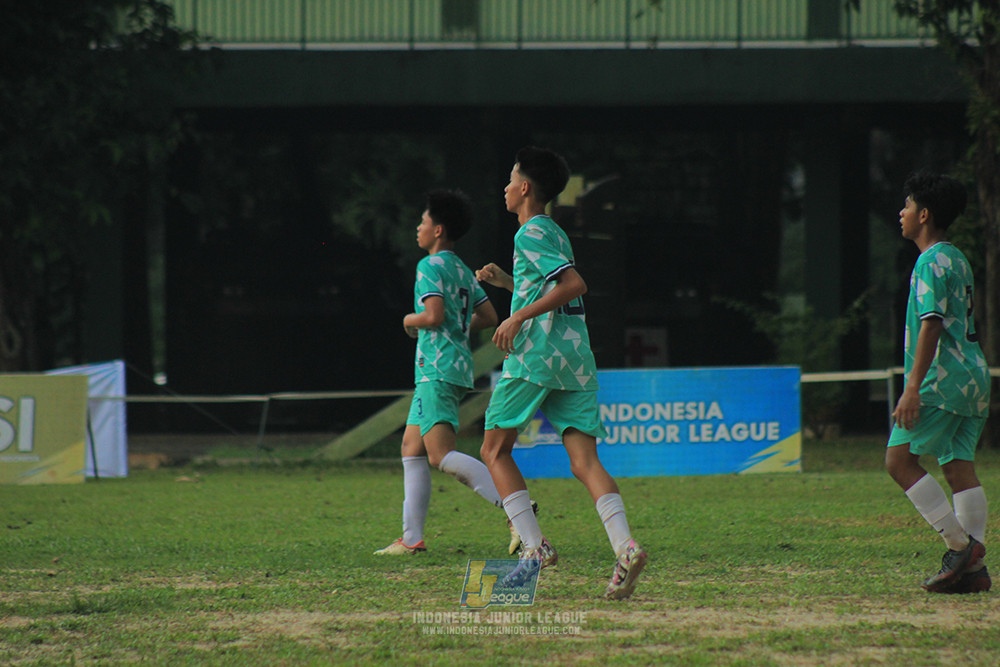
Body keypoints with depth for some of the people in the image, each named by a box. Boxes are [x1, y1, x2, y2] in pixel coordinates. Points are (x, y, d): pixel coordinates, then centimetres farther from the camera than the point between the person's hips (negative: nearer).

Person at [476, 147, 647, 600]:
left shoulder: (530, 234, -6)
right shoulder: (556, 234, 22)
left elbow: (573, 284, -18)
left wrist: (519, 317, -19)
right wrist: (505, 281, 30)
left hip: (535, 355, -8)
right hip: (576, 356, 8)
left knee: (495, 449, 5)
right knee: (584, 460, -3)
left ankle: (535, 546, -7)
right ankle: (625, 547, -24)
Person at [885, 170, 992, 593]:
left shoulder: (931, 262, -11)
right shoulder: (958, 260, 18)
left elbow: (932, 324, -19)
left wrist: (913, 387, -23)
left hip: (942, 378, -9)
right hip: (972, 376, 9)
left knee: (900, 459, -6)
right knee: (960, 467, 6)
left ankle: (960, 543, -11)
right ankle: (974, 566, 1)